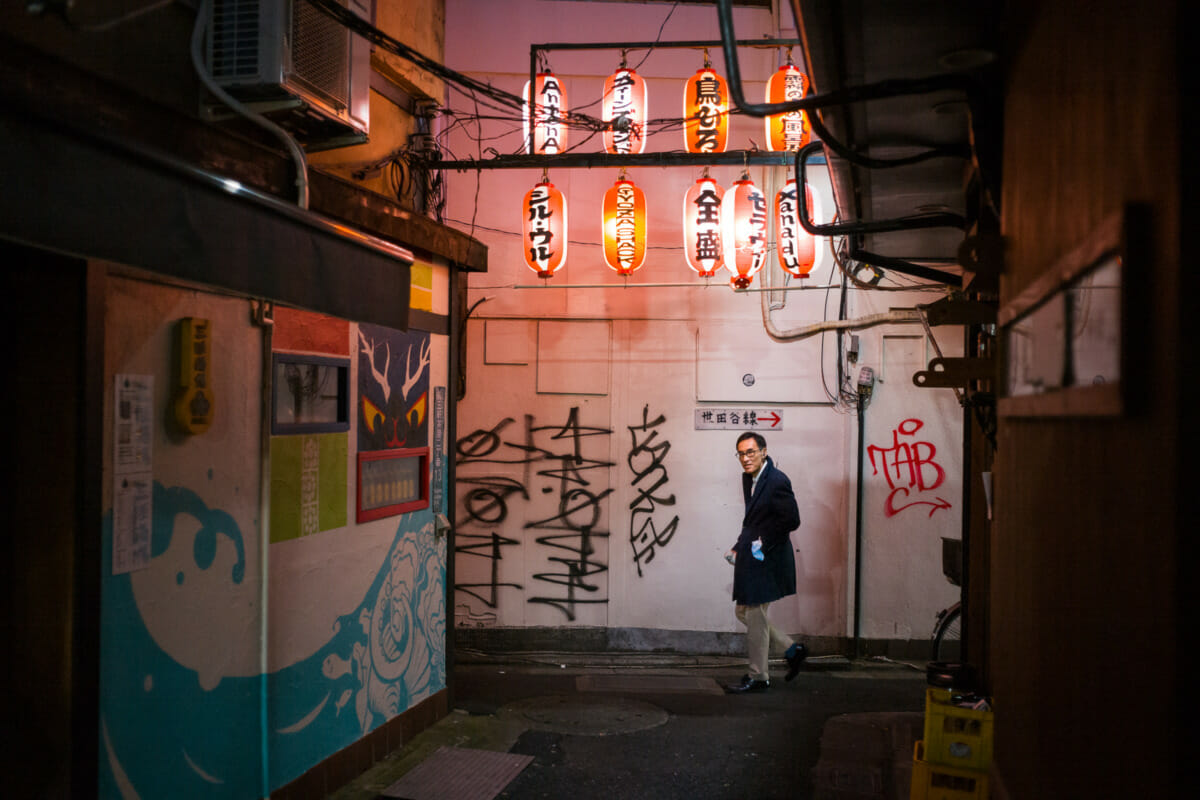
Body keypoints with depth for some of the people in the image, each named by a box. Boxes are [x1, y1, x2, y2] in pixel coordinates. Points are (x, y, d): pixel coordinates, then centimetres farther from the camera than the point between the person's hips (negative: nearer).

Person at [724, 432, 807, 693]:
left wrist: (762, 543, -15)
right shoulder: (748, 478, 10)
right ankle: (792, 650, 26)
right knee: (744, 612, 15)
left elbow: (791, 521, -19)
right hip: (751, 558, 9)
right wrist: (738, 547, 10)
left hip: (766, 559, -9)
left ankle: (758, 677, 13)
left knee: (755, 617, -1)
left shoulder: (777, 481, -18)